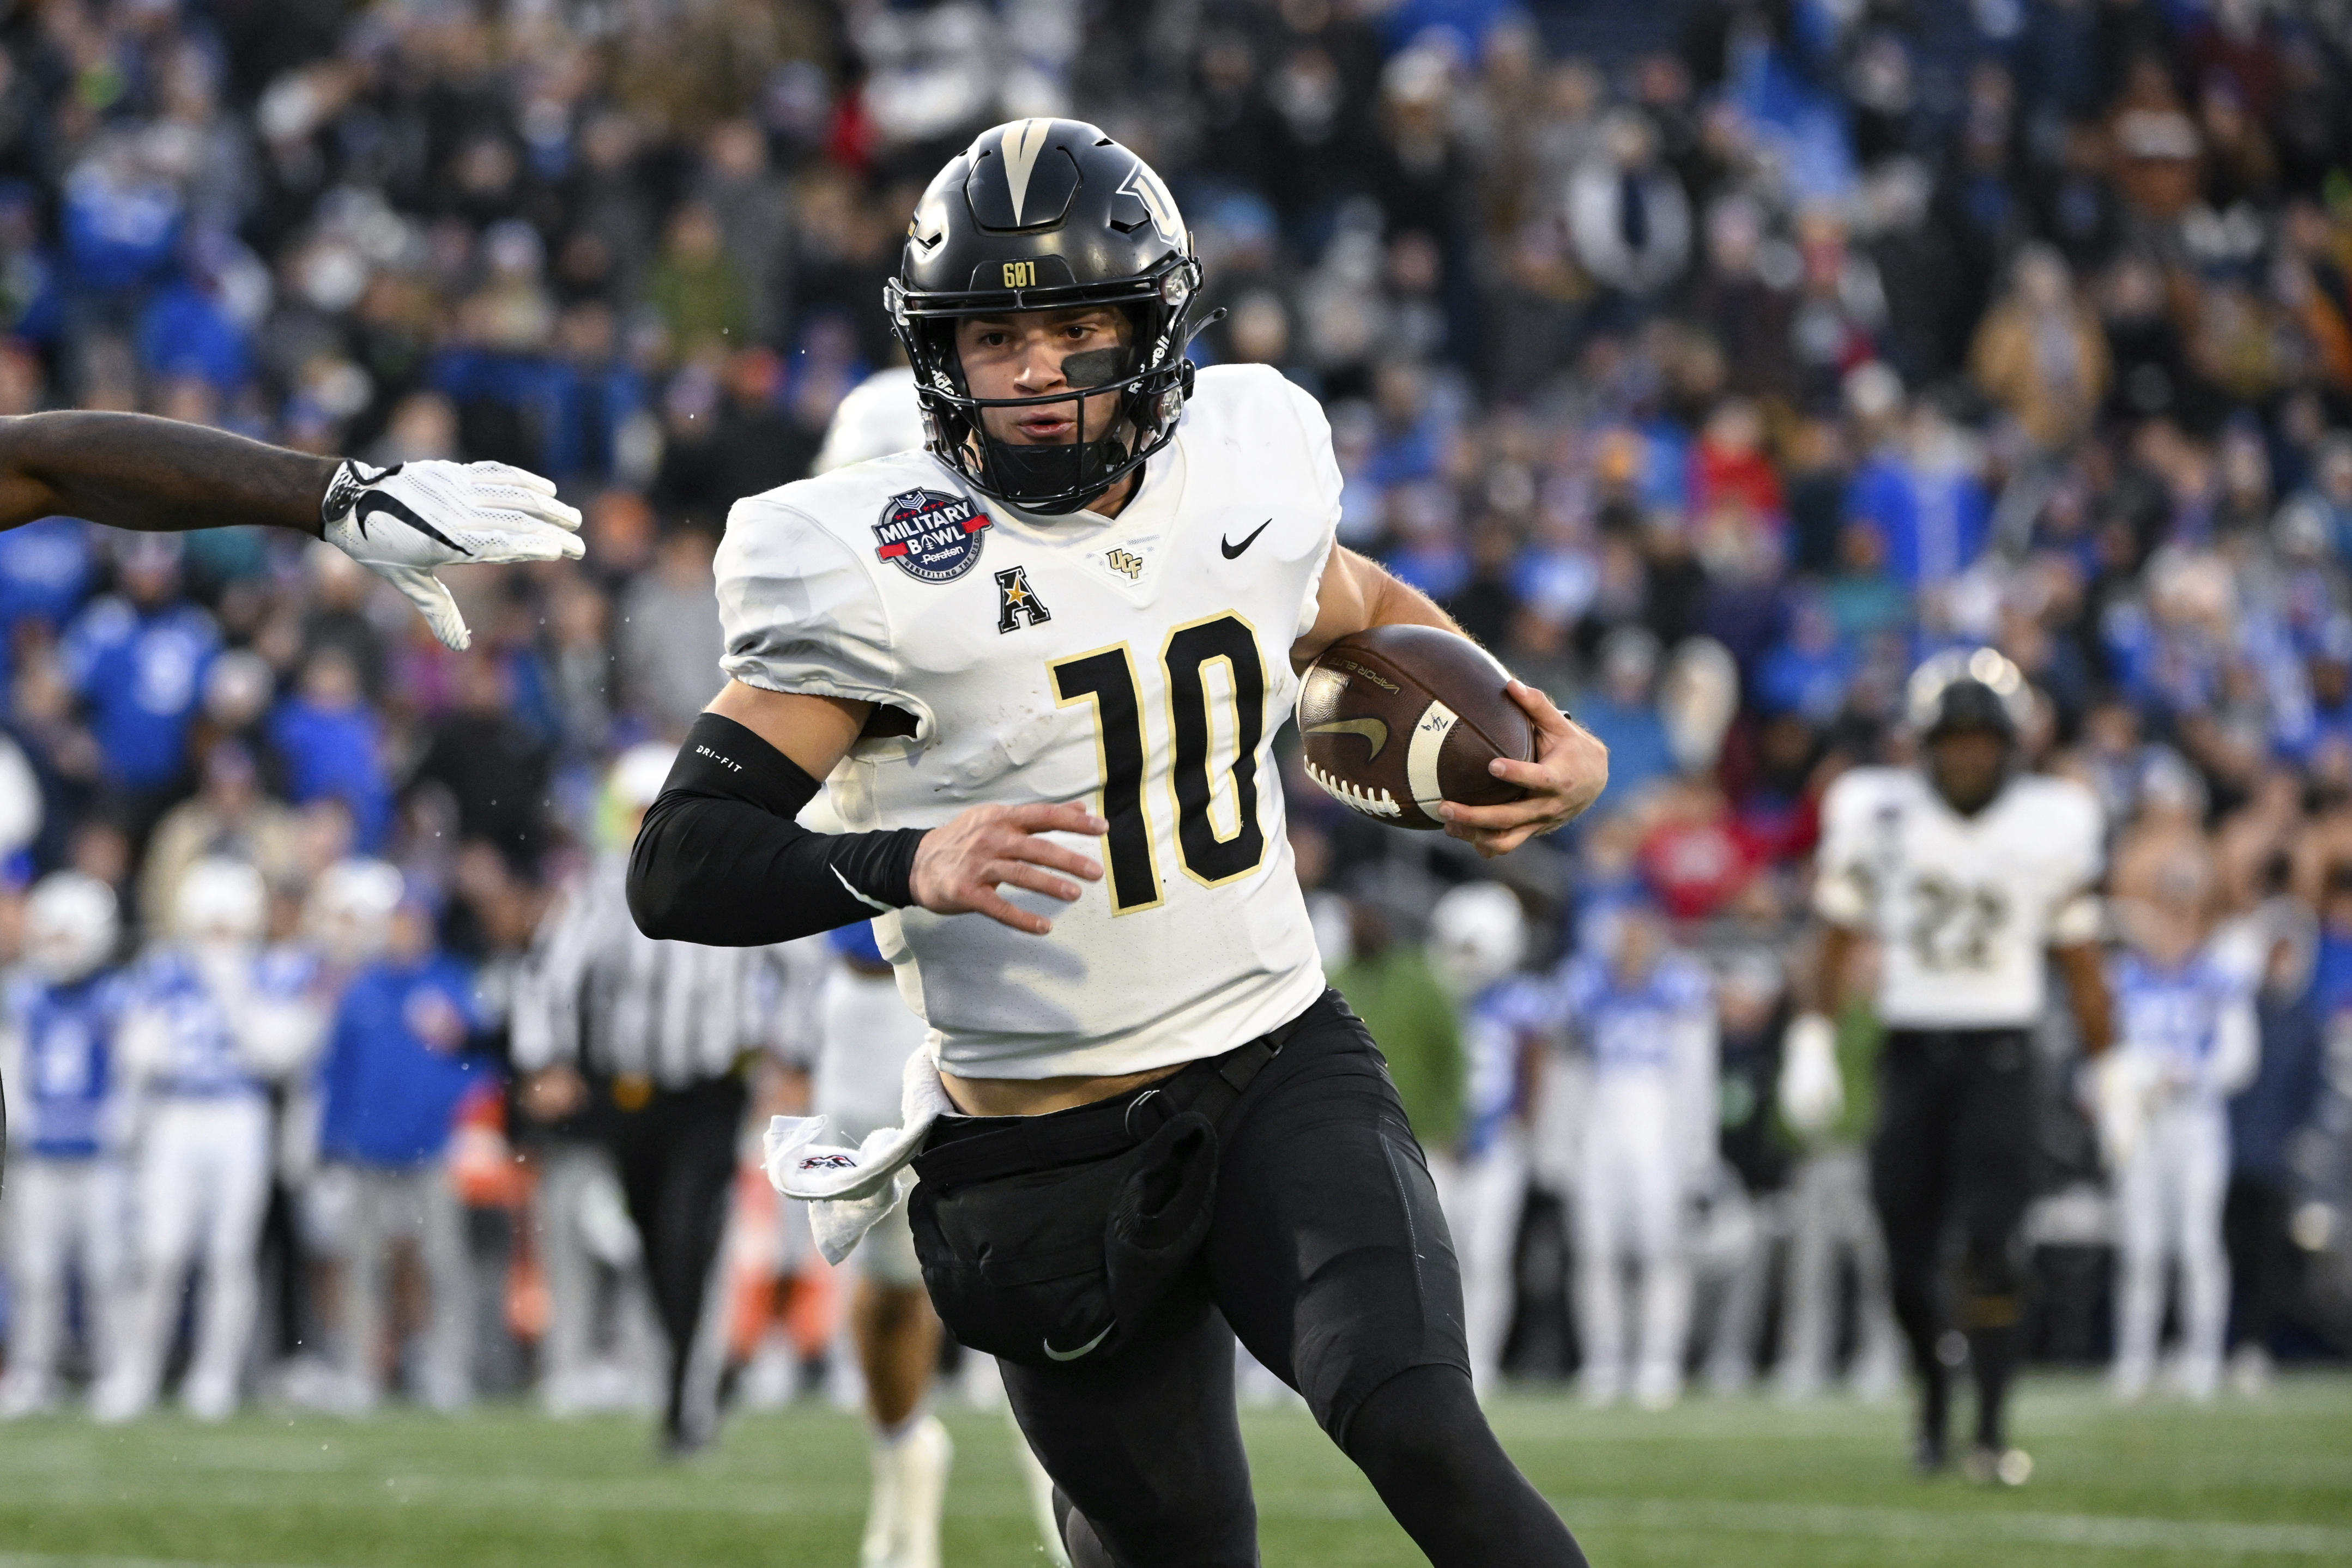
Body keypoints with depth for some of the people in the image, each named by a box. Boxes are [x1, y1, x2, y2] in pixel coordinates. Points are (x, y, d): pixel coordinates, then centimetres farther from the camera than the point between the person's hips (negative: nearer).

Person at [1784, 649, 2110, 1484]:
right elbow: (1838, 937, 9)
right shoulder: (1879, 815, -1)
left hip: (2000, 1054, -1)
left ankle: (1991, 1432, -11)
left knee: (1991, 1242, -14)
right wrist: (1814, 1040, 4)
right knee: (1910, 1250, 1)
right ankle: (1933, 1404, 24)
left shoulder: (2050, 824, 0)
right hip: (1911, 1047, 1)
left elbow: (2079, 959, 7)